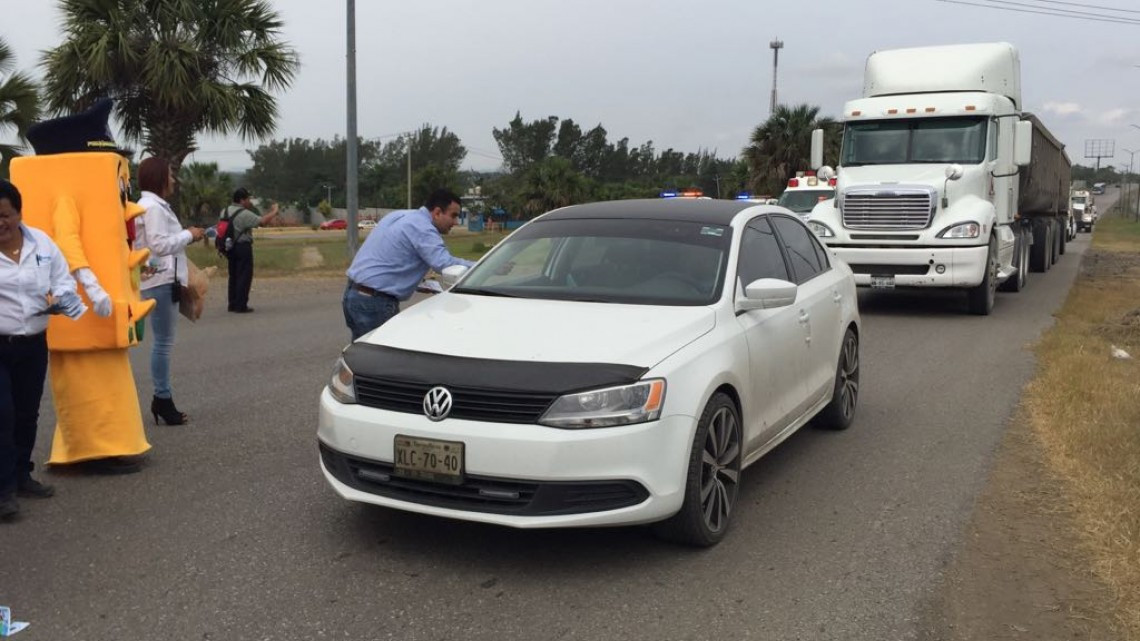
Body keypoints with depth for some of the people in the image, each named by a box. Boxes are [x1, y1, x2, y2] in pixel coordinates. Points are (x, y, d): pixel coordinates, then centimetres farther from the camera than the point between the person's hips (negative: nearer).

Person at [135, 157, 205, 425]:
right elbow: (159, 244, -20)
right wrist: (188, 235, -10)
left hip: (164, 279, 11)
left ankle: (161, 398, 15)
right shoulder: (153, 206, -13)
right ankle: (162, 398, -2)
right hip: (160, 280, -11)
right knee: (163, 341, -7)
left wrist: (186, 236, 10)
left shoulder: (154, 205, 19)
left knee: (163, 341, 11)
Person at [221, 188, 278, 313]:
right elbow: (262, 221, -21)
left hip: (230, 247, 8)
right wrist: (273, 212, -7)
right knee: (244, 276, -2)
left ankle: (232, 304, 19)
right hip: (243, 247, -8)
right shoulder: (245, 214, -17)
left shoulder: (226, 211, 8)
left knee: (234, 275, 15)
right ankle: (241, 306, -2)